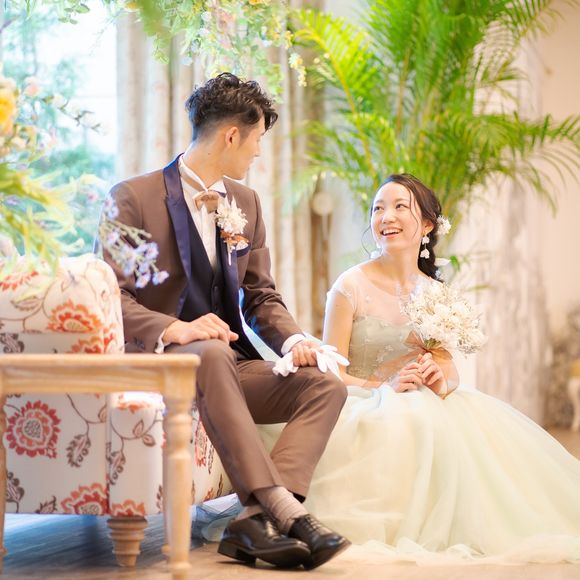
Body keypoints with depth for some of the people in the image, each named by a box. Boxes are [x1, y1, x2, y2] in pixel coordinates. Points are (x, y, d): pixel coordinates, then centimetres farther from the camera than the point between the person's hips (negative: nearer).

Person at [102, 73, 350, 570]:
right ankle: (282, 508, -45)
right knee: (212, 354, -40)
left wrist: (293, 339, -6)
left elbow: (261, 296, 17)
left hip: (229, 365, 7)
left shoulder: (246, 203, 16)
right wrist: (172, 329, -29)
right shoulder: (134, 198, -5)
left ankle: (255, 524, -35)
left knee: (327, 388, -17)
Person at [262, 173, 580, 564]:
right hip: (362, 409, -4)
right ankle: (402, 531, -19)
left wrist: (441, 382, -18)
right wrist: (386, 387, -25)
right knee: (411, 421, -36)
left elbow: (449, 370, 6)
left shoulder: (434, 293, 7)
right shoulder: (352, 287, -7)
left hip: (424, 406, 5)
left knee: (485, 420, -23)